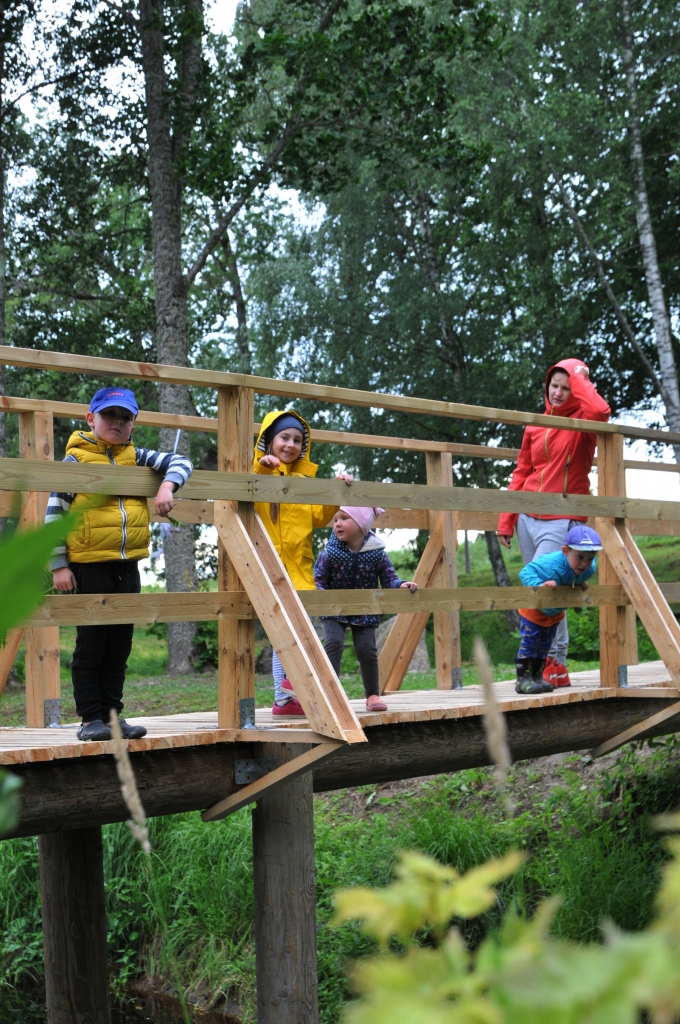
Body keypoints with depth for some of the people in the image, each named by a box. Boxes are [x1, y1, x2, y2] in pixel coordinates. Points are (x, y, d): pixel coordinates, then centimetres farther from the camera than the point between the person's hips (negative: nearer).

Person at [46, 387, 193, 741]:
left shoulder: (136, 457, 10)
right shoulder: (76, 459, -2)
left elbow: (180, 462, 12)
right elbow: (54, 512, -3)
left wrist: (167, 486, -10)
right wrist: (58, 565, -9)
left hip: (127, 566, 5)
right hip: (89, 566, -5)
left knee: (120, 646, 10)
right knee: (91, 646, 1)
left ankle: (112, 714, 19)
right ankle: (91, 719, 9)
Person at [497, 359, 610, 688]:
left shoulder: (582, 420, -2)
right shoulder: (535, 426, 12)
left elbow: (600, 411, -28)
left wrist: (579, 376, -13)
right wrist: (505, 521, 11)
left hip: (562, 520, -6)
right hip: (528, 517, 6)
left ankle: (553, 665, -6)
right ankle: (555, 665, 17)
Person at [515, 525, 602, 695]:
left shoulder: (589, 568, -22)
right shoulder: (552, 564, -44)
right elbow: (526, 571, -43)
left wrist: (581, 582, -9)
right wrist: (539, 585, -55)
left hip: (555, 612, 7)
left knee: (545, 644, 15)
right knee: (529, 642, -7)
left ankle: (537, 676, 26)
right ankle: (523, 679, -4)